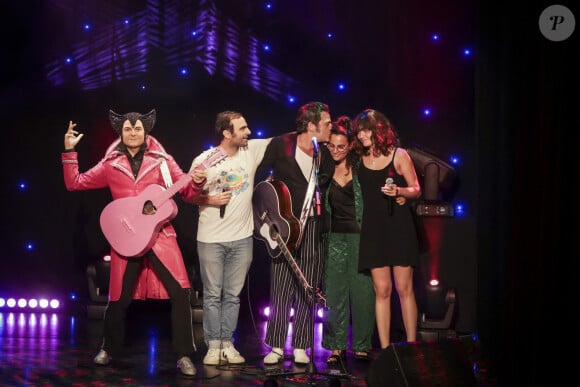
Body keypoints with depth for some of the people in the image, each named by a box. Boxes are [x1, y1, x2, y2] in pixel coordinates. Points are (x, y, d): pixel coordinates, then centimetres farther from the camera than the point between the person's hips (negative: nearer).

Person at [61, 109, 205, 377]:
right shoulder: (111, 164, 5)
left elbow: (187, 193, 3)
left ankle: (184, 355, -2)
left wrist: (196, 182, -18)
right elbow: (74, 183, 6)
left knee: (180, 292, -12)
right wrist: (69, 151, -2)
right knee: (119, 298, 7)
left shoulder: (162, 160, 3)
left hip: (160, 234, -1)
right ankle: (109, 348, 32)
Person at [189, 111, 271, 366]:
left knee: (233, 295, 9)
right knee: (212, 295, 5)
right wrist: (209, 200, -14)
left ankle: (227, 344, 18)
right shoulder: (203, 160, -7)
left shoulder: (252, 150, 0)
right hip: (211, 240, -2)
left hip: (241, 239, 3)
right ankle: (213, 346, 13)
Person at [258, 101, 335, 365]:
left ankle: (300, 347, 11)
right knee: (281, 287, -2)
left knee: (307, 289, 3)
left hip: (313, 226, 3)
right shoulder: (280, 145, -8)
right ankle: (276, 346, 6)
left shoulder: (324, 155, 4)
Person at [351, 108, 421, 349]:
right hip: (373, 228, 3)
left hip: (399, 227, -3)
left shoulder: (399, 155, -1)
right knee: (382, 290, 1)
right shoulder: (359, 159, 8)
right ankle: (385, 349, 4)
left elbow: (416, 190, 0)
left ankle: (411, 346, 4)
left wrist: (398, 191, -17)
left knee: (404, 289, -2)